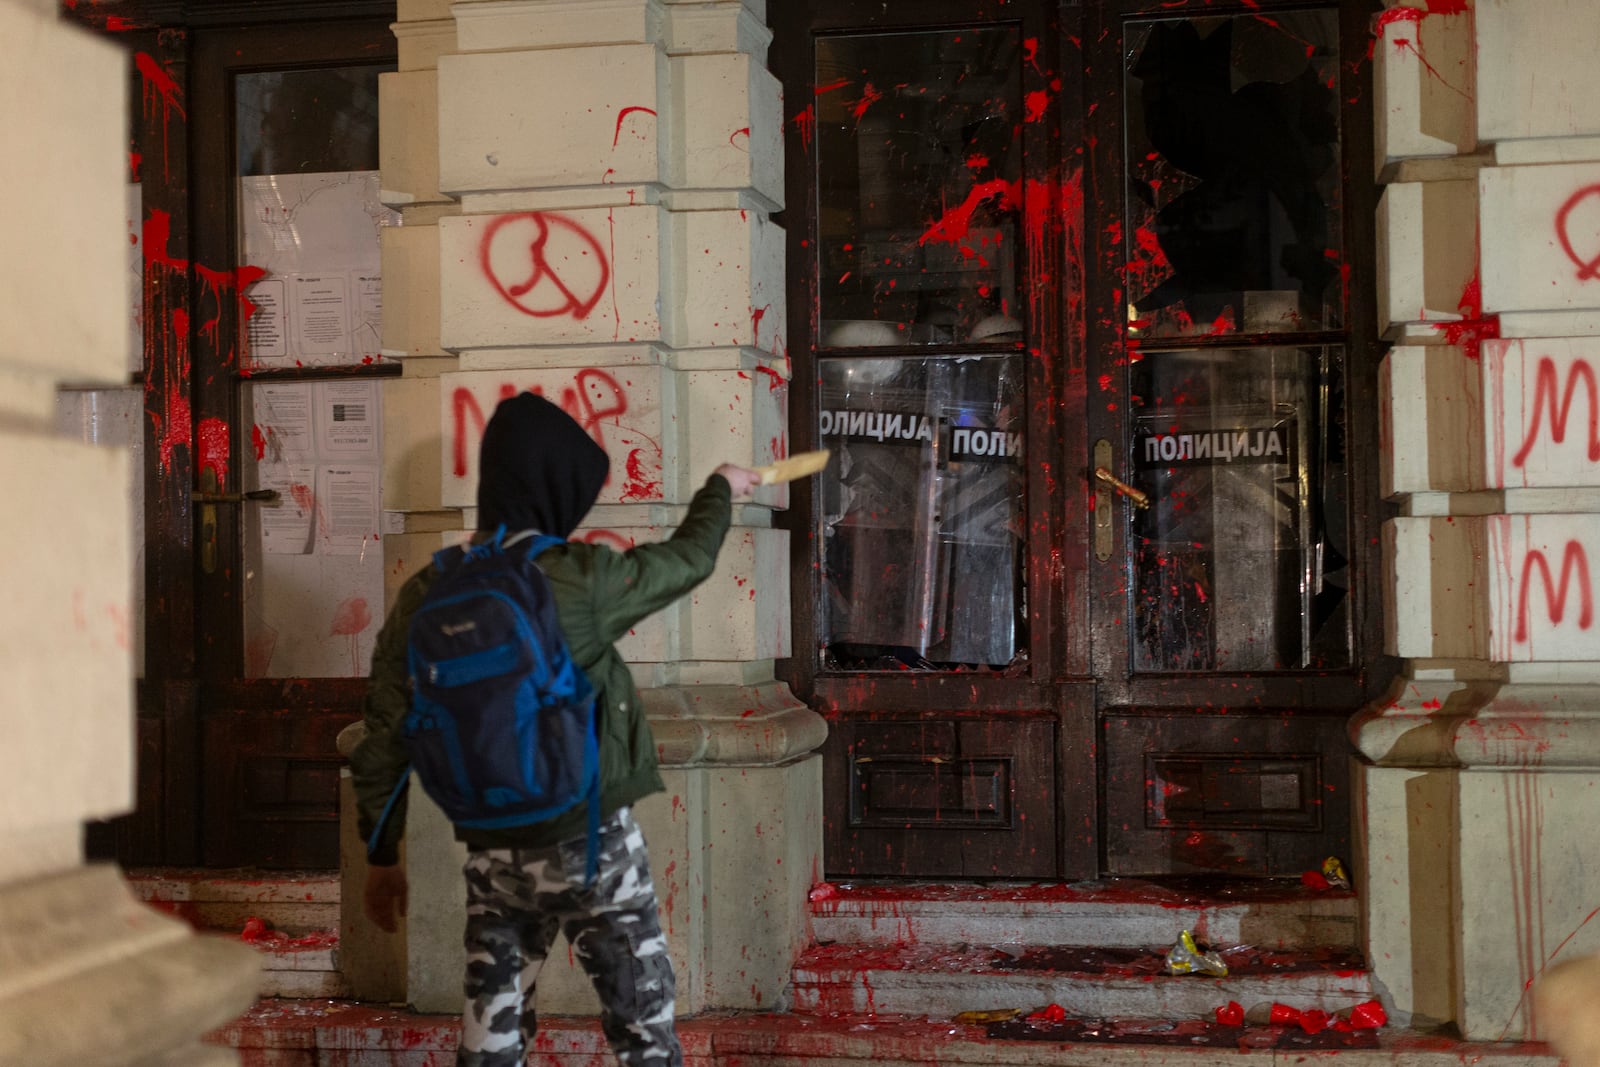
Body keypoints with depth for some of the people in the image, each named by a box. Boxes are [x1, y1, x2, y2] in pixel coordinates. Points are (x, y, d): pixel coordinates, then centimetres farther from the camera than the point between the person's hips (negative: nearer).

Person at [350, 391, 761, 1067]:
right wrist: (720, 489, 26)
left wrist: (381, 855, 13)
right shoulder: (580, 578, -13)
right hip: (589, 843, -4)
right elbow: (687, 559, 6)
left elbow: (382, 741, 2)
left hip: (490, 852, 4)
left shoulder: (425, 594, -2)